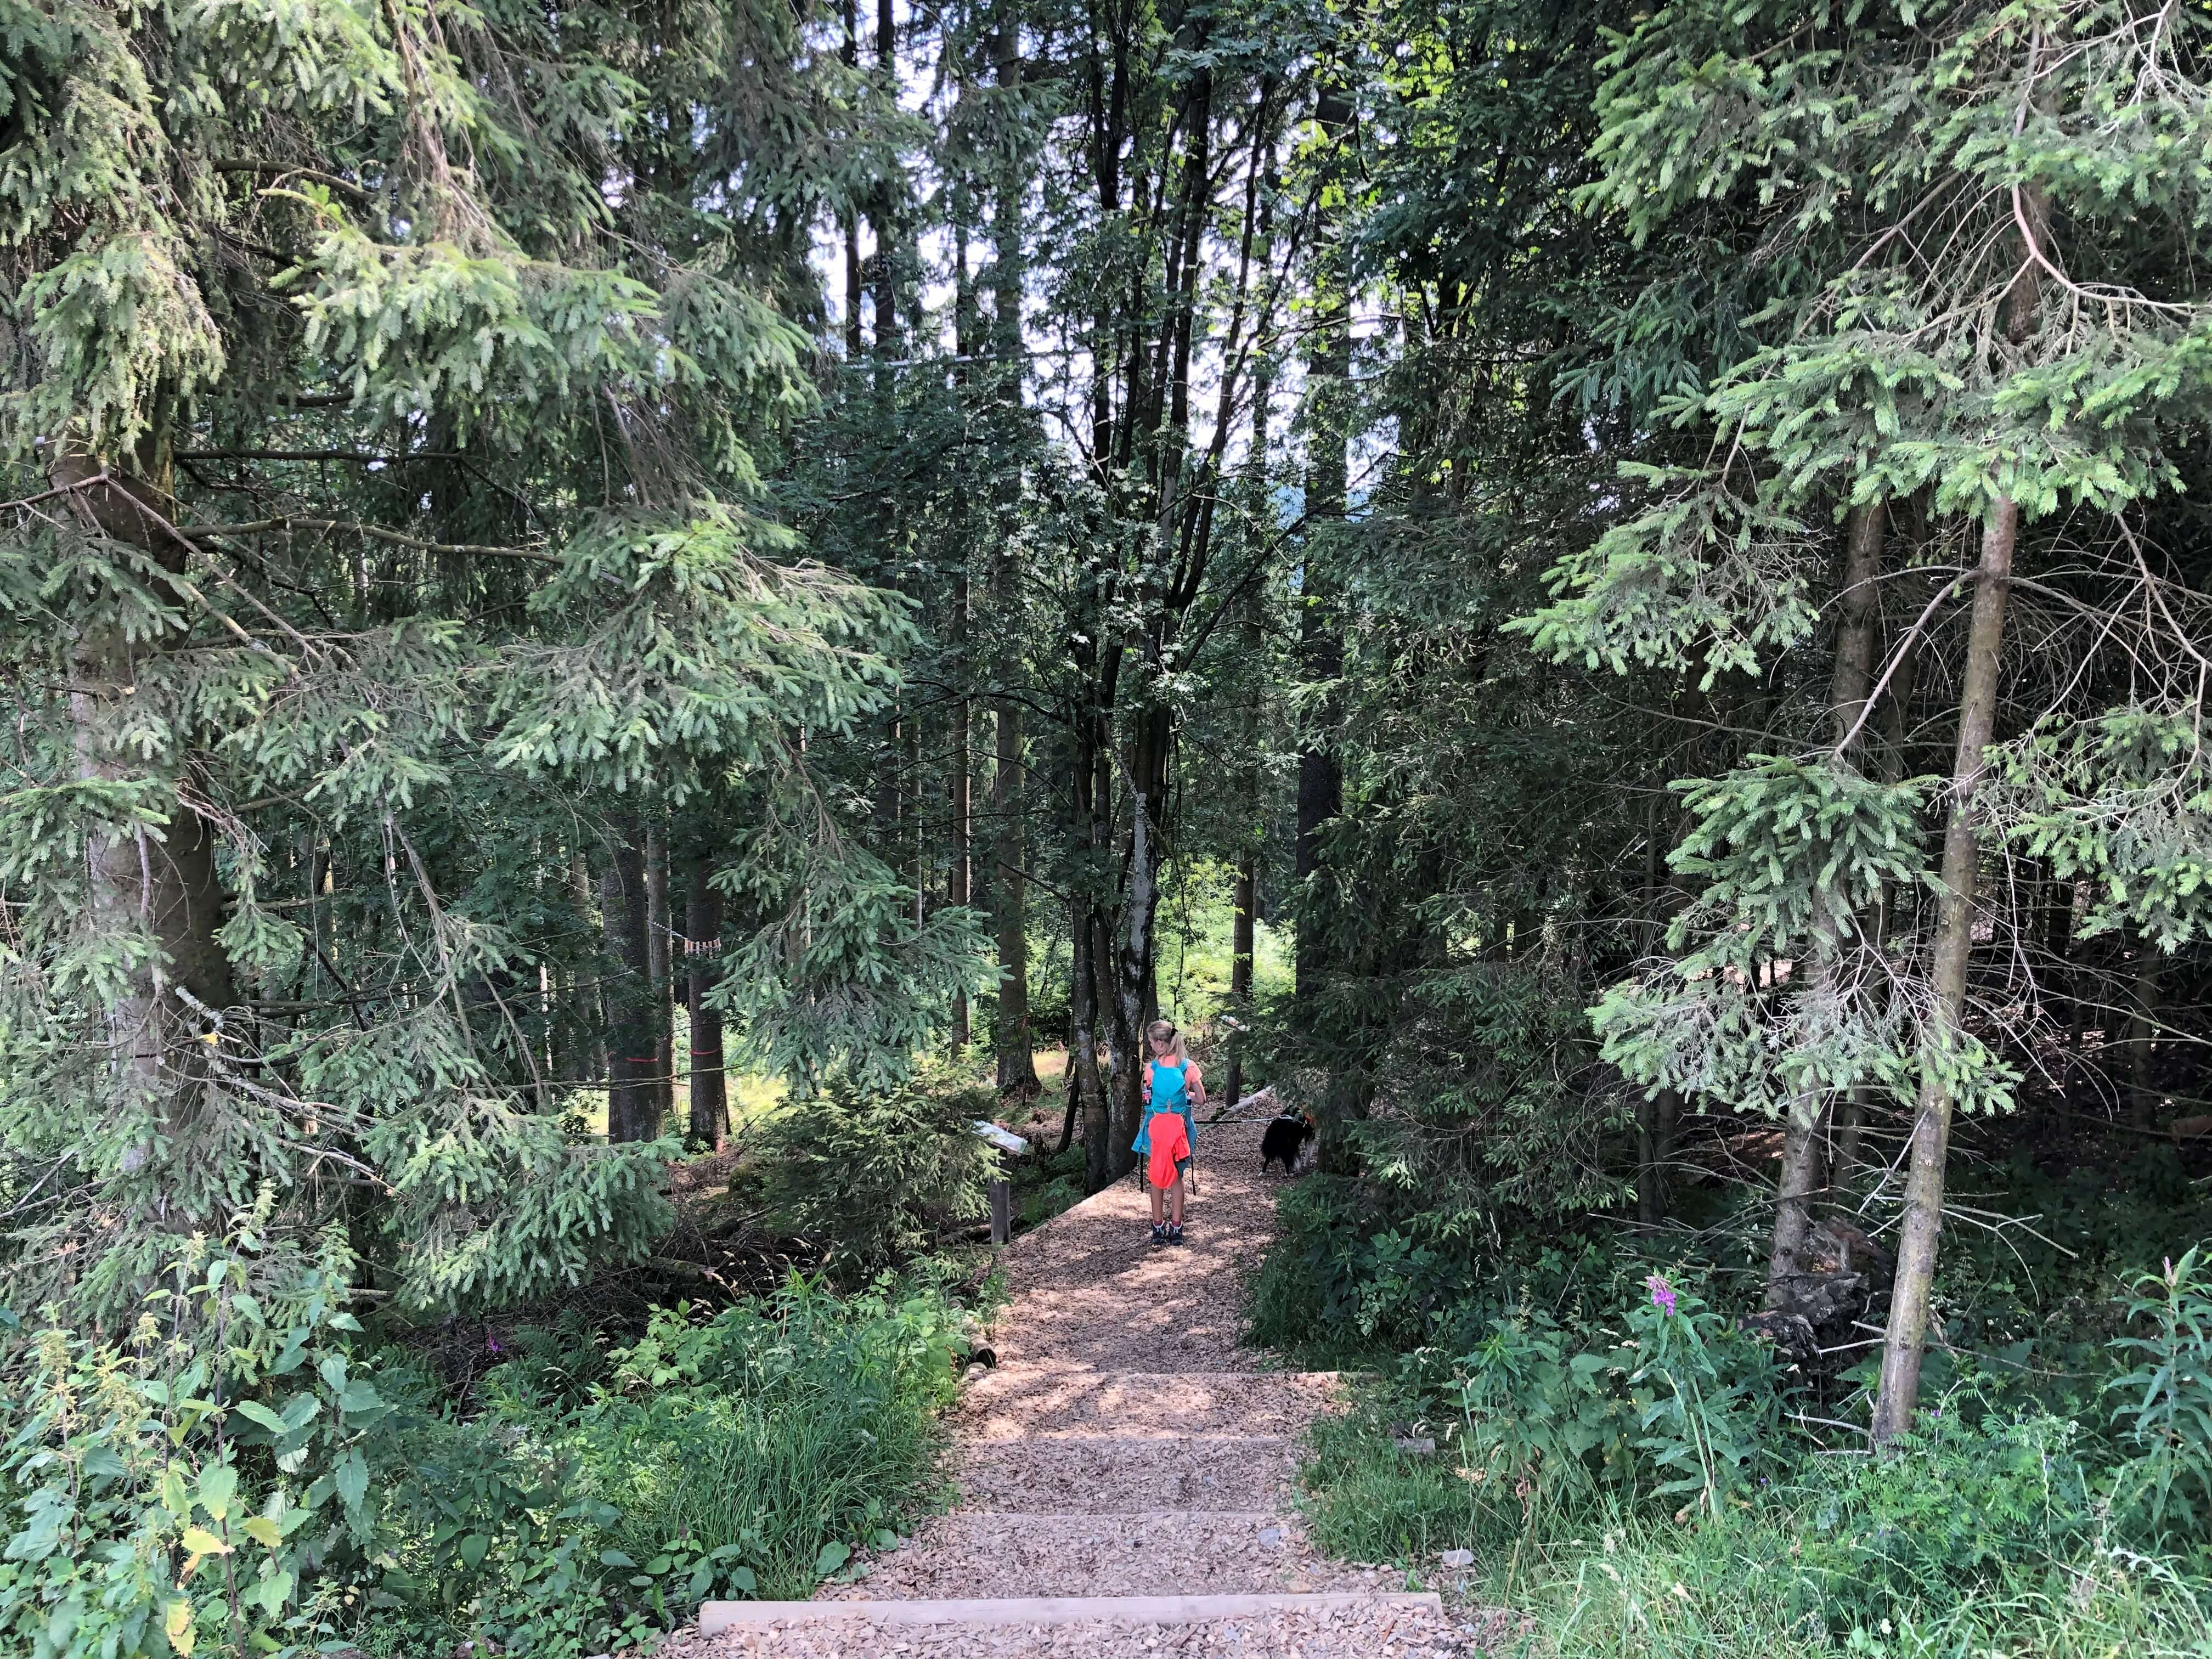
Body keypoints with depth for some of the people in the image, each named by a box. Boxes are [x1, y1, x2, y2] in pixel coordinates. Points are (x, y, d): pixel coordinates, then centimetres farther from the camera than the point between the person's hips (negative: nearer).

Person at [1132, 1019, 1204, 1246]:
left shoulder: (1152, 1068, -11)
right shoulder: (1189, 1067, -7)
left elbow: (1148, 1100, -5)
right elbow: (1201, 1100, -4)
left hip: (1156, 1127, -1)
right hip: (1180, 1129, 1)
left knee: (1156, 1177, 12)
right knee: (1177, 1178, 13)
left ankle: (1158, 1228, 16)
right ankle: (1176, 1228, 14)